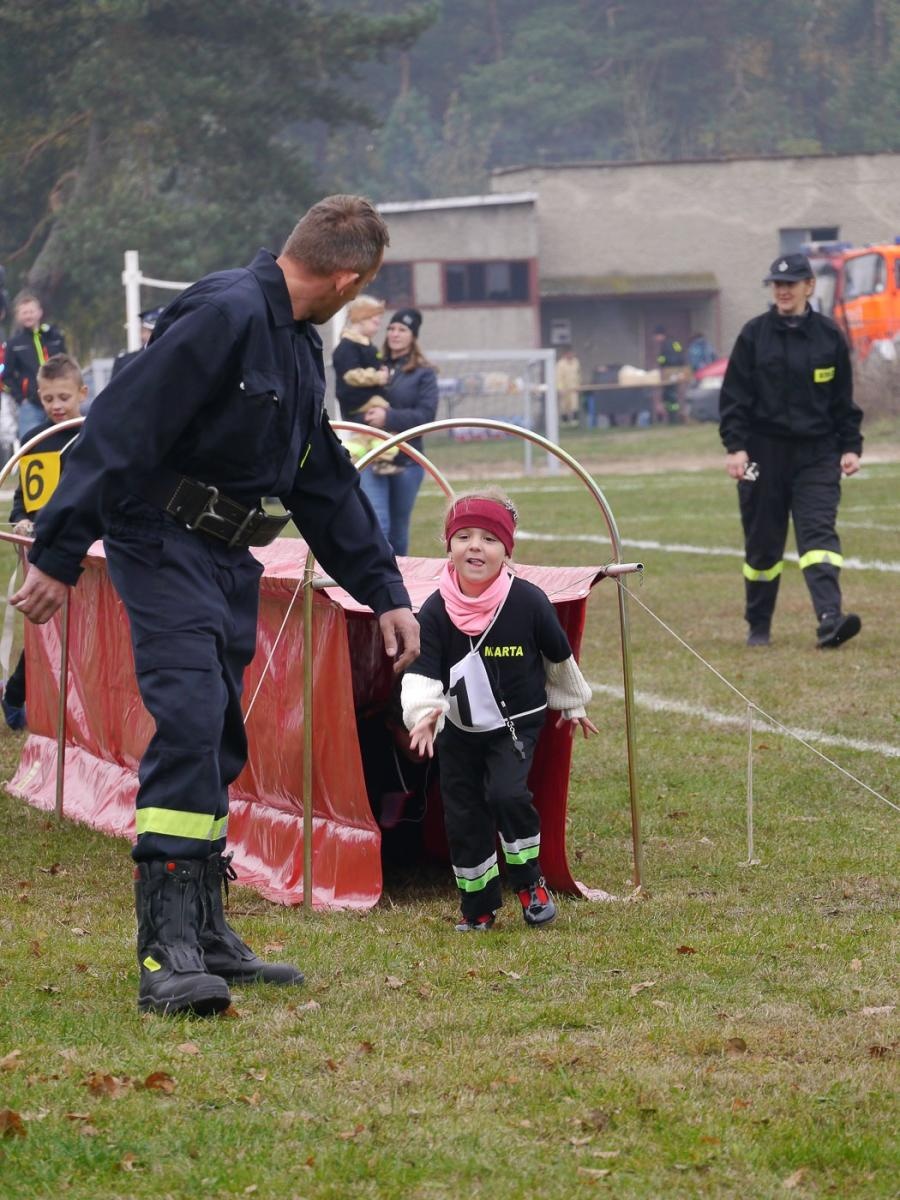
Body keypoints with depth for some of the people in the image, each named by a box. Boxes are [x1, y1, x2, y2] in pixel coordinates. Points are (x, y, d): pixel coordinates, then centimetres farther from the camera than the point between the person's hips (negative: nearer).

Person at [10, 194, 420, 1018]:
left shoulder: (300, 347, 15)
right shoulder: (225, 315, -18)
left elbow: (327, 482, 25)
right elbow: (122, 429, -22)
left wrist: (384, 592, 23)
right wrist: (59, 554, -24)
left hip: (230, 558, 10)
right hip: (165, 543, -10)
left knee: (218, 746, 12)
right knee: (189, 721, -19)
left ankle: (206, 935, 21)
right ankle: (168, 950, -24)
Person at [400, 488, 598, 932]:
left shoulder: (528, 602, -17)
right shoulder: (435, 611, -16)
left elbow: (559, 657, 1)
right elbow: (421, 671, -22)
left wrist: (571, 706, 14)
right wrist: (424, 711, -43)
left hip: (516, 723, -2)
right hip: (459, 729, 2)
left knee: (506, 793, -22)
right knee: (462, 814, 5)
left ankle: (530, 883, 1)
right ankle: (478, 908, 22)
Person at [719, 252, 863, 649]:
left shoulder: (829, 336, 5)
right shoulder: (754, 335, 1)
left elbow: (843, 399, 12)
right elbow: (733, 396, 0)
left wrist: (851, 446, 4)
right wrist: (734, 447, -10)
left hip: (816, 453, 0)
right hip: (764, 452, 0)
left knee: (819, 533, -15)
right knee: (762, 543, 7)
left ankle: (830, 617, -28)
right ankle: (758, 625, 21)